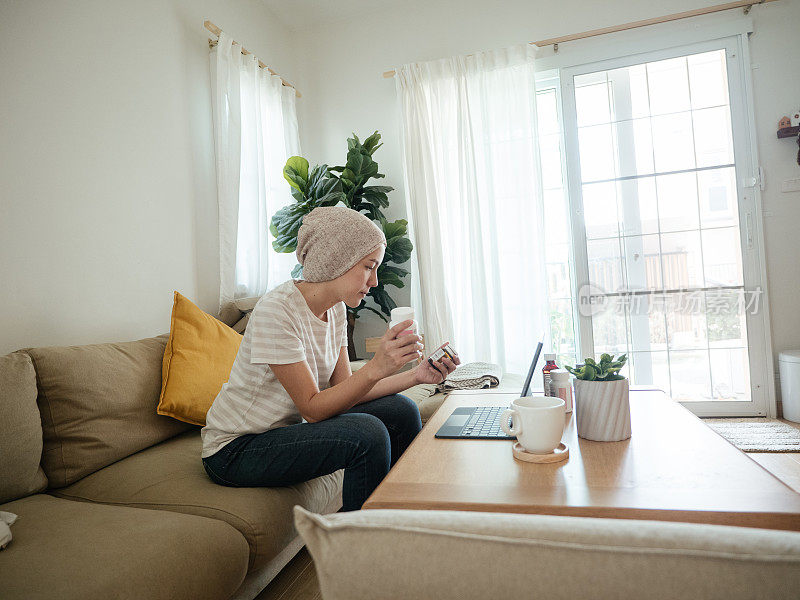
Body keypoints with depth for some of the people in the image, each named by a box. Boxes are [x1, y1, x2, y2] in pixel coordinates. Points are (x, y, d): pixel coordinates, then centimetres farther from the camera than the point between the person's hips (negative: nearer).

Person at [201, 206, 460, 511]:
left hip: (286, 428, 8)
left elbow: (344, 390, -3)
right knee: (367, 433, -27)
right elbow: (312, 409, -26)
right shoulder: (276, 311, -25)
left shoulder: (336, 309, 0)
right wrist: (376, 367, -37)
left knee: (400, 410, -5)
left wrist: (416, 375, -11)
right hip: (236, 450, -7)